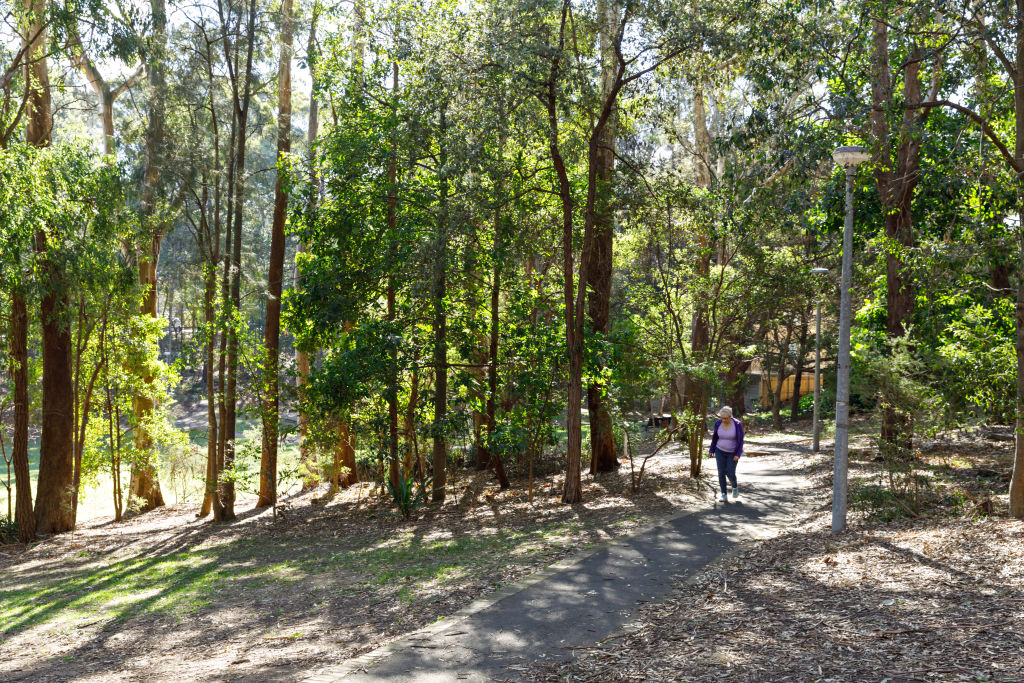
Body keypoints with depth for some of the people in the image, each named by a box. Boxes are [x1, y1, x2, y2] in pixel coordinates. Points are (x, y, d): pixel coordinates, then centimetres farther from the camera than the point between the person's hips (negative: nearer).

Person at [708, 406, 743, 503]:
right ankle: (724, 495, 1)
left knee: (730, 474, -5)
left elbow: (740, 440, -14)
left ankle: (735, 487, 27)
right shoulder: (718, 423, -11)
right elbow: (715, 437, 3)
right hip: (720, 451, 2)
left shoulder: (737, 424, -20)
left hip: (732, 452, -2)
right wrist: (712, 451, 7)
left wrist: (738, 455, -19)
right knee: (721, 473, -5)